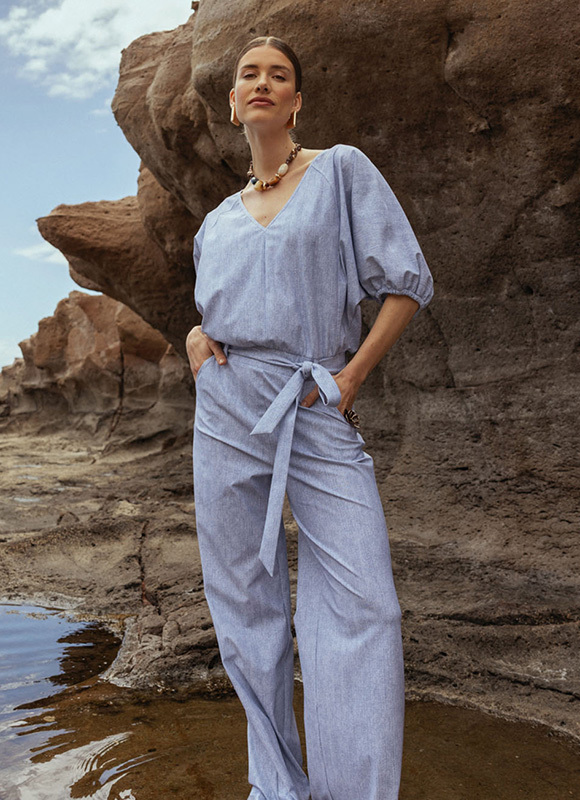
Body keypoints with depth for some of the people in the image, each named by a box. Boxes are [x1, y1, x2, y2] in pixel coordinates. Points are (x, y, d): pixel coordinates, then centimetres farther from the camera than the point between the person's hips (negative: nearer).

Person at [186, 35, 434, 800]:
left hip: (317, 413, -4)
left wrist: (352, 376, -9)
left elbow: (408, 281, -1)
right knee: (244, 602, 7)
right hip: (227, 407, 5)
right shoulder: (218, 221, 17)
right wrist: (194, 337, 4)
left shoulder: (343, 170, 5)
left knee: (363, 606, -11)